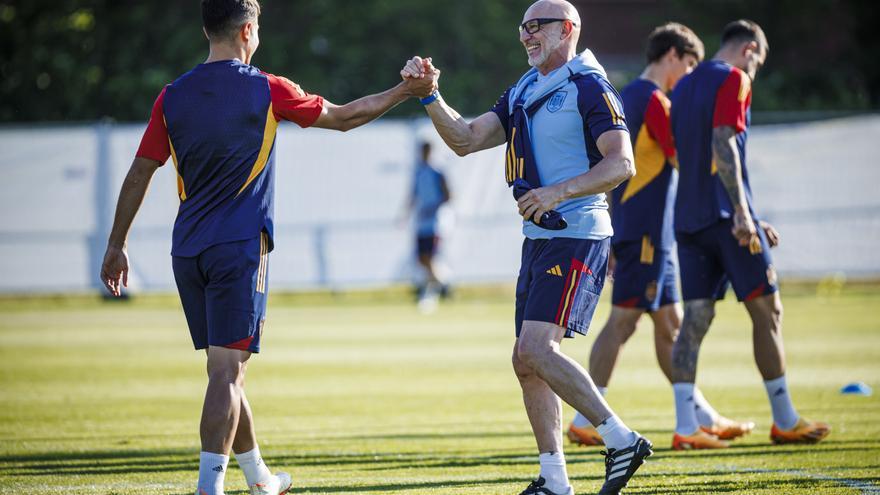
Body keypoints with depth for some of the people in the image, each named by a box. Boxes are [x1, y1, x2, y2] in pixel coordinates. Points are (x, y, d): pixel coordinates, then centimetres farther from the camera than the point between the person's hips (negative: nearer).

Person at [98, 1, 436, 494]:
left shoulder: (172, 97, 6)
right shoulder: (267, 91, -4)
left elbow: (139, 175, 9)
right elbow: (343, 117, 7)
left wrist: (117, 245, 17)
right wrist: (406, 91, 18)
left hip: (187, 250, 5)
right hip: (239, 248, -5)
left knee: (226, 369, 15)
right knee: (227, 370, -8)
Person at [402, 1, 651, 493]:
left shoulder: (589, 88, -9)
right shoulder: (523, 93, 17)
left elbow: (621, 163, -16)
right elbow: (466, 139, 13)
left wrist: (558, 192, -26)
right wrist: (430, 95, 0)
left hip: (576, 237, -9)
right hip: (539, 239, 9)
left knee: (536, 350, -19)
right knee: (528, 363, 7)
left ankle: (621, 439, -13)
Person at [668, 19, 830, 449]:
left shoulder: (685, 87, 20)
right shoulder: (733, 79, -5)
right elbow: (724, 146, -17)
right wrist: (743, 214, -22)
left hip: (688, 217, 8)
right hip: (725, 215, -8)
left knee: (695, 318, 2)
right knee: (766, 311, 1)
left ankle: (685, 426, -7)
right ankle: (785, 422, 4)